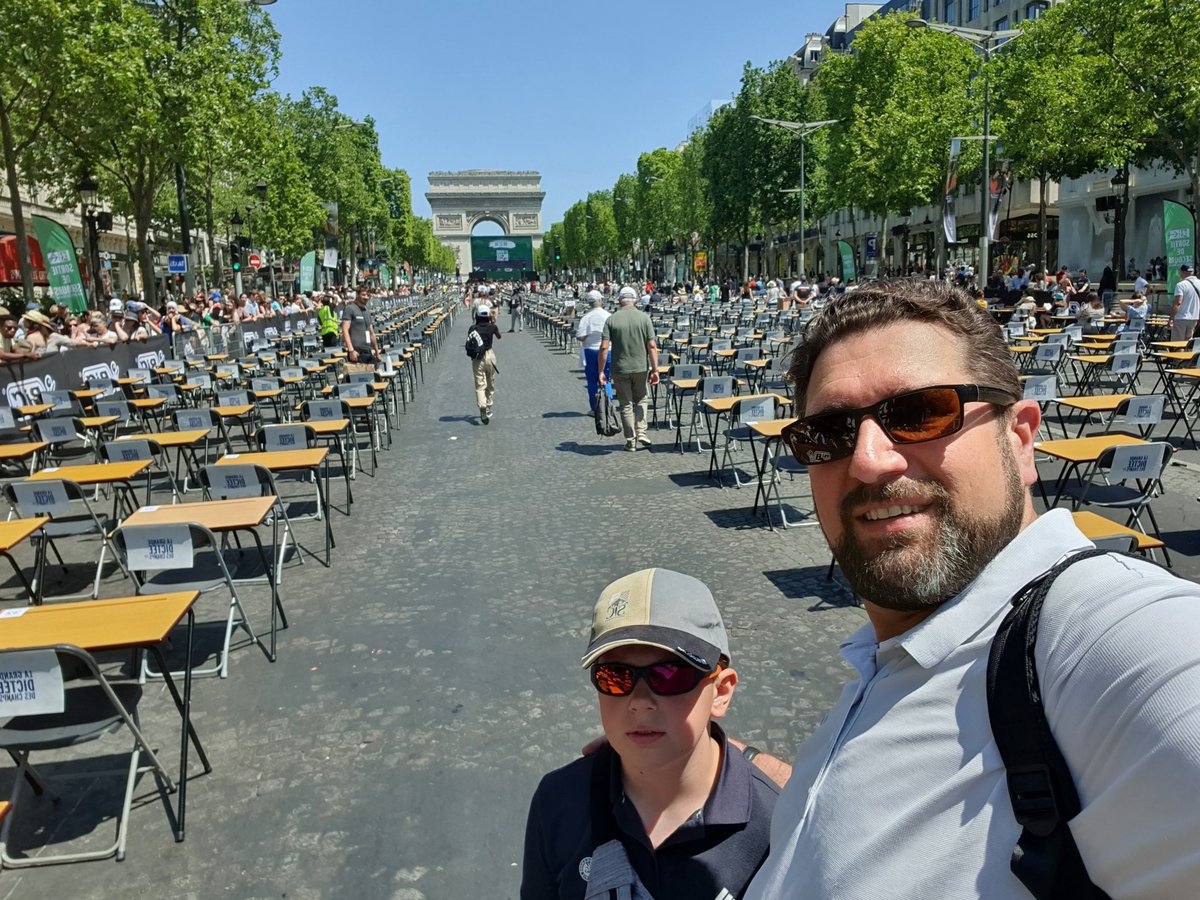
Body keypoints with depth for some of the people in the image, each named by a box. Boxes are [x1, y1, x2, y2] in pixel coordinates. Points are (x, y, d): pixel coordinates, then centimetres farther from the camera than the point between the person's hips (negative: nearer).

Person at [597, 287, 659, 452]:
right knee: (640, 399, 21)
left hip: (620, 369, 0)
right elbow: (652, 346, -8)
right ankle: (641, 433, 9)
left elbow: (604, 348, -11)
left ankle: (631, 441, 15)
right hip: (641, 367, 1)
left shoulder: (611, 320, -5)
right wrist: (655, 370, -3)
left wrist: (601, 371, -5)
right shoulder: (644, 317, -5)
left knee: (626, 404, 11)